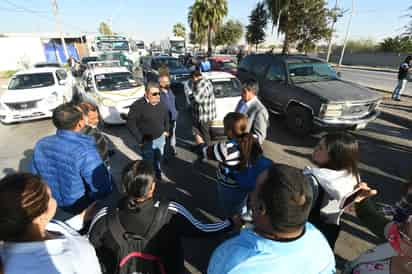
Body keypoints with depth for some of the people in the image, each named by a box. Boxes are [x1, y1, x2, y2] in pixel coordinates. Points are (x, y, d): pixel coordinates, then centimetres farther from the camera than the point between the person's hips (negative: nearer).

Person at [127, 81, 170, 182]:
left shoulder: (160, 103, -2)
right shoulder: (138, 106, -20)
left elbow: (166, 115, 16)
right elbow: (130, 123, -19)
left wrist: (166, 129, 10)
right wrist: (140, 139, -19)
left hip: (161, 138, 6)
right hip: (147, 141, -6)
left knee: (159, 158, 25)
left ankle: (159, 173, 49)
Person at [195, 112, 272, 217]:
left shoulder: (226, 149, -37)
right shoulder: (253, 141, -19)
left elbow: (206, 152, -19)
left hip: (229, 188, -6)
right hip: (245, 185, 6)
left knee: (229, 210, 26)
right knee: (241, 206, 35)